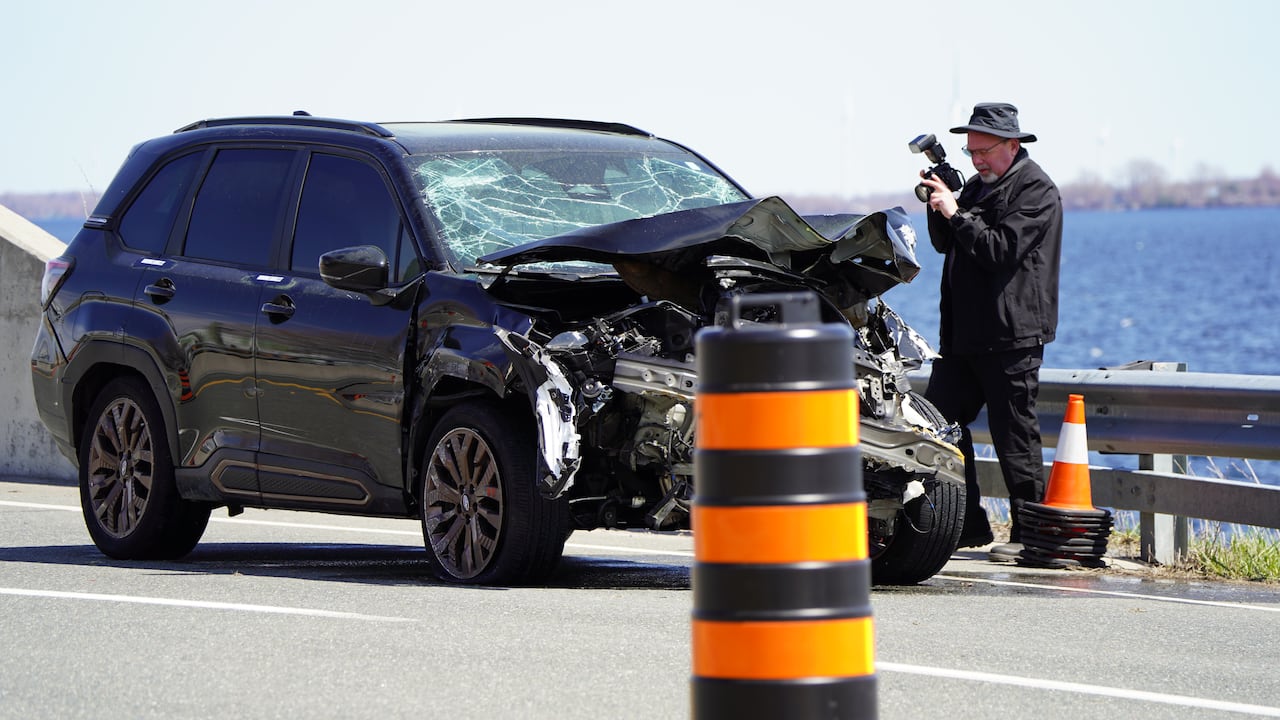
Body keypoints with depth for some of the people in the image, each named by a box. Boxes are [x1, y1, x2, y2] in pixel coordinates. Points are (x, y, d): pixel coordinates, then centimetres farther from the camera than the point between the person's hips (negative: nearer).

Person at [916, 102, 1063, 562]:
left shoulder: (1036, 190, -8)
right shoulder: (977, 184, 18)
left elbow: (1001, 250, -19)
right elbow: (945, 244, 20)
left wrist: (956, 213, -17)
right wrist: (938, 207, 3)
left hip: (1012, 337, -8)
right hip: (963, 334, 8)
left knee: (1014, 433, -5)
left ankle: (1028, 533, 2)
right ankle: (968, 527, 9)